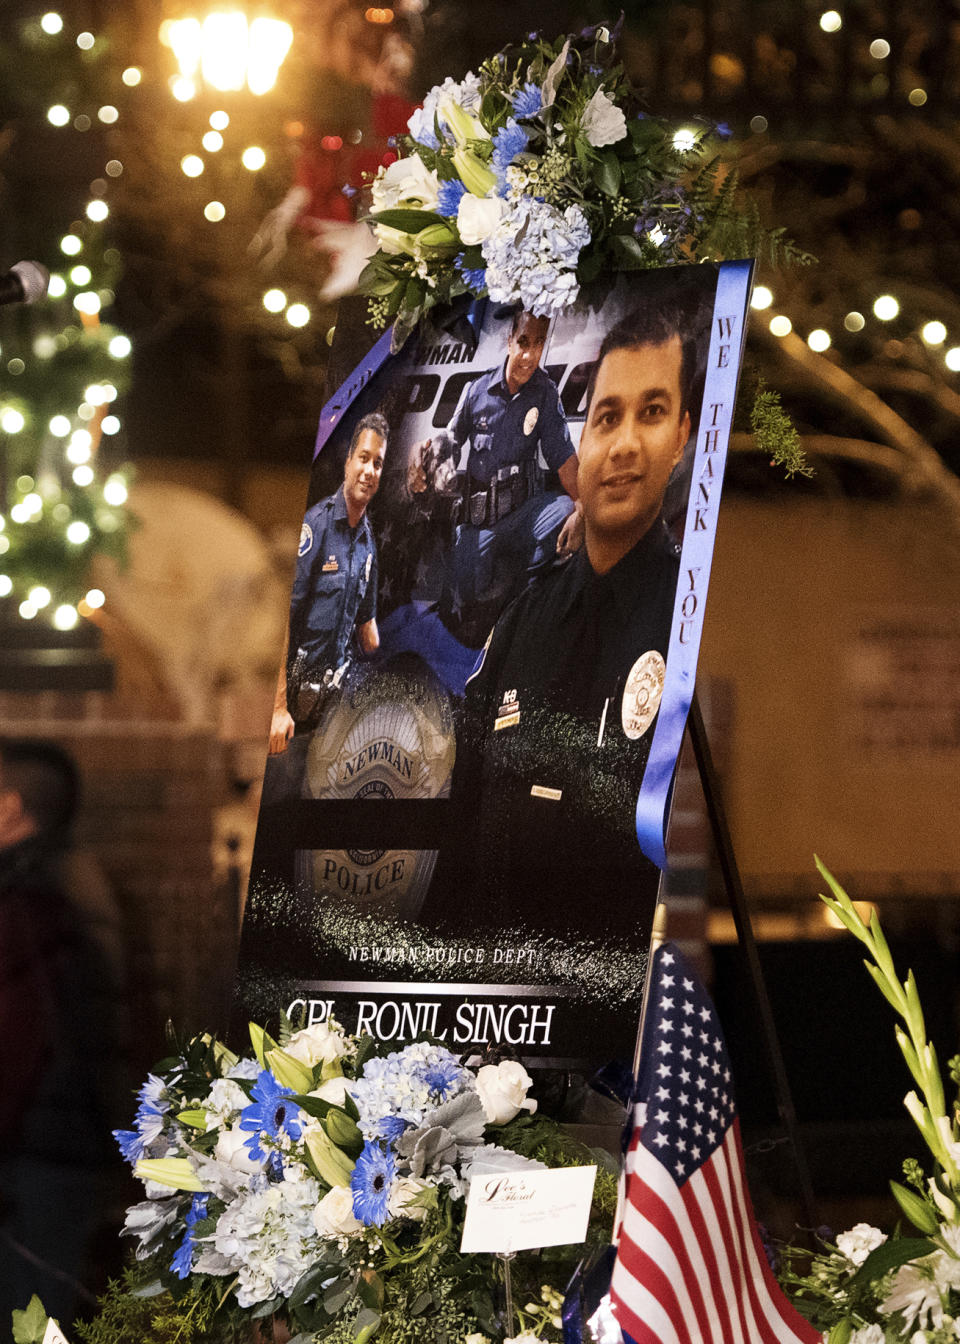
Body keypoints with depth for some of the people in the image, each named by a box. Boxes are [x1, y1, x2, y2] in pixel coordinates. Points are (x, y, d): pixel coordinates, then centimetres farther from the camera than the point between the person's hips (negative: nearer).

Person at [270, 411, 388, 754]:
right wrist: (279, 708, -23)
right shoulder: (315, 524, -14)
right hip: (295, 686, -7)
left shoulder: (369, 541, 9)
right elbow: (283, 614, -18)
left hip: (335, 688, 7)